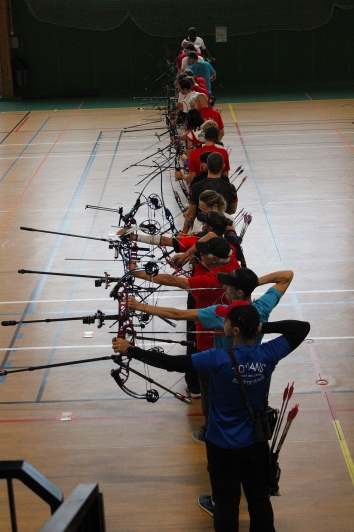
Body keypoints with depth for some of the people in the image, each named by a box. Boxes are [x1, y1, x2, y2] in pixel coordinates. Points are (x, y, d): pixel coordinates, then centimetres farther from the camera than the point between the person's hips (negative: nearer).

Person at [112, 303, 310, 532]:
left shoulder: (219, 360, -28)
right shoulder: (269, 354, -16)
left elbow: (170, 363, -24)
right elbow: (303, 327, -3)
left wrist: (129, 350, -16)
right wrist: (263, 327, -8)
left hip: (223, 447, -3)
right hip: (256, 444, 4)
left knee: (227, 505, 12)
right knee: (260, 500, 18)